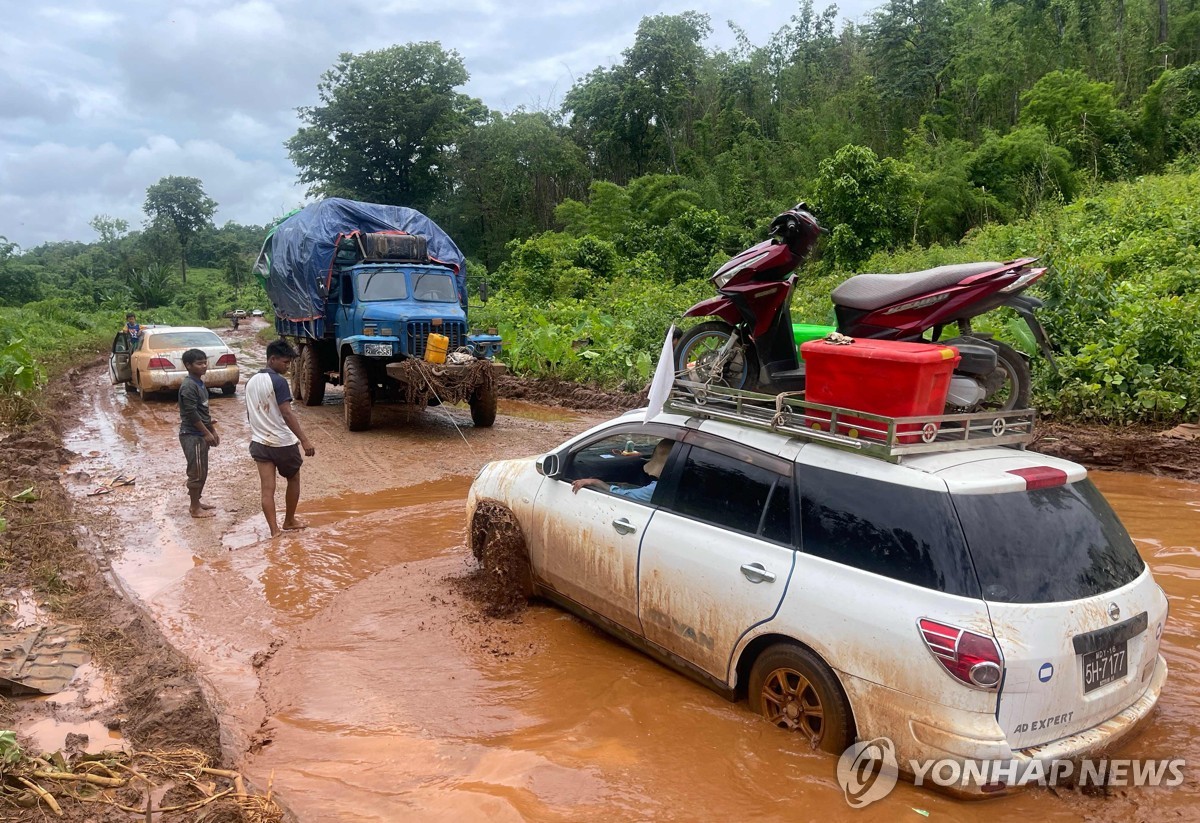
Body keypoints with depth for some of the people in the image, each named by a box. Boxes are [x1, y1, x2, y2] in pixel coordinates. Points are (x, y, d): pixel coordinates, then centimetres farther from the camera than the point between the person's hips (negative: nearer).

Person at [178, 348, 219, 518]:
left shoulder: (199, 383, 11)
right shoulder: (189, 386, -19)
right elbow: (192, 414, -22)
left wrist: (213, 430, 17)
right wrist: (207, 433, -17)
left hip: (200, 434, 10)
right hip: (192, 435, -10)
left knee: (202, 472, 17)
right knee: (196, 472, -2)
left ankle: (196, 502, 29)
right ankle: (195, 509, 6)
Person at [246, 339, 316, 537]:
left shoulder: (251, 382, 9)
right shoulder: (278, 381, -16)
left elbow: (249, 414, 17)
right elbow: (287, 413, -23)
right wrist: (303, 440, -25)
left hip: (260, 442, 6)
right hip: (283, 442, -6)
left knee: (267, 489, 3)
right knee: (293, 480, 16)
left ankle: (274, 529, 1)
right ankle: (289, 521, 27)